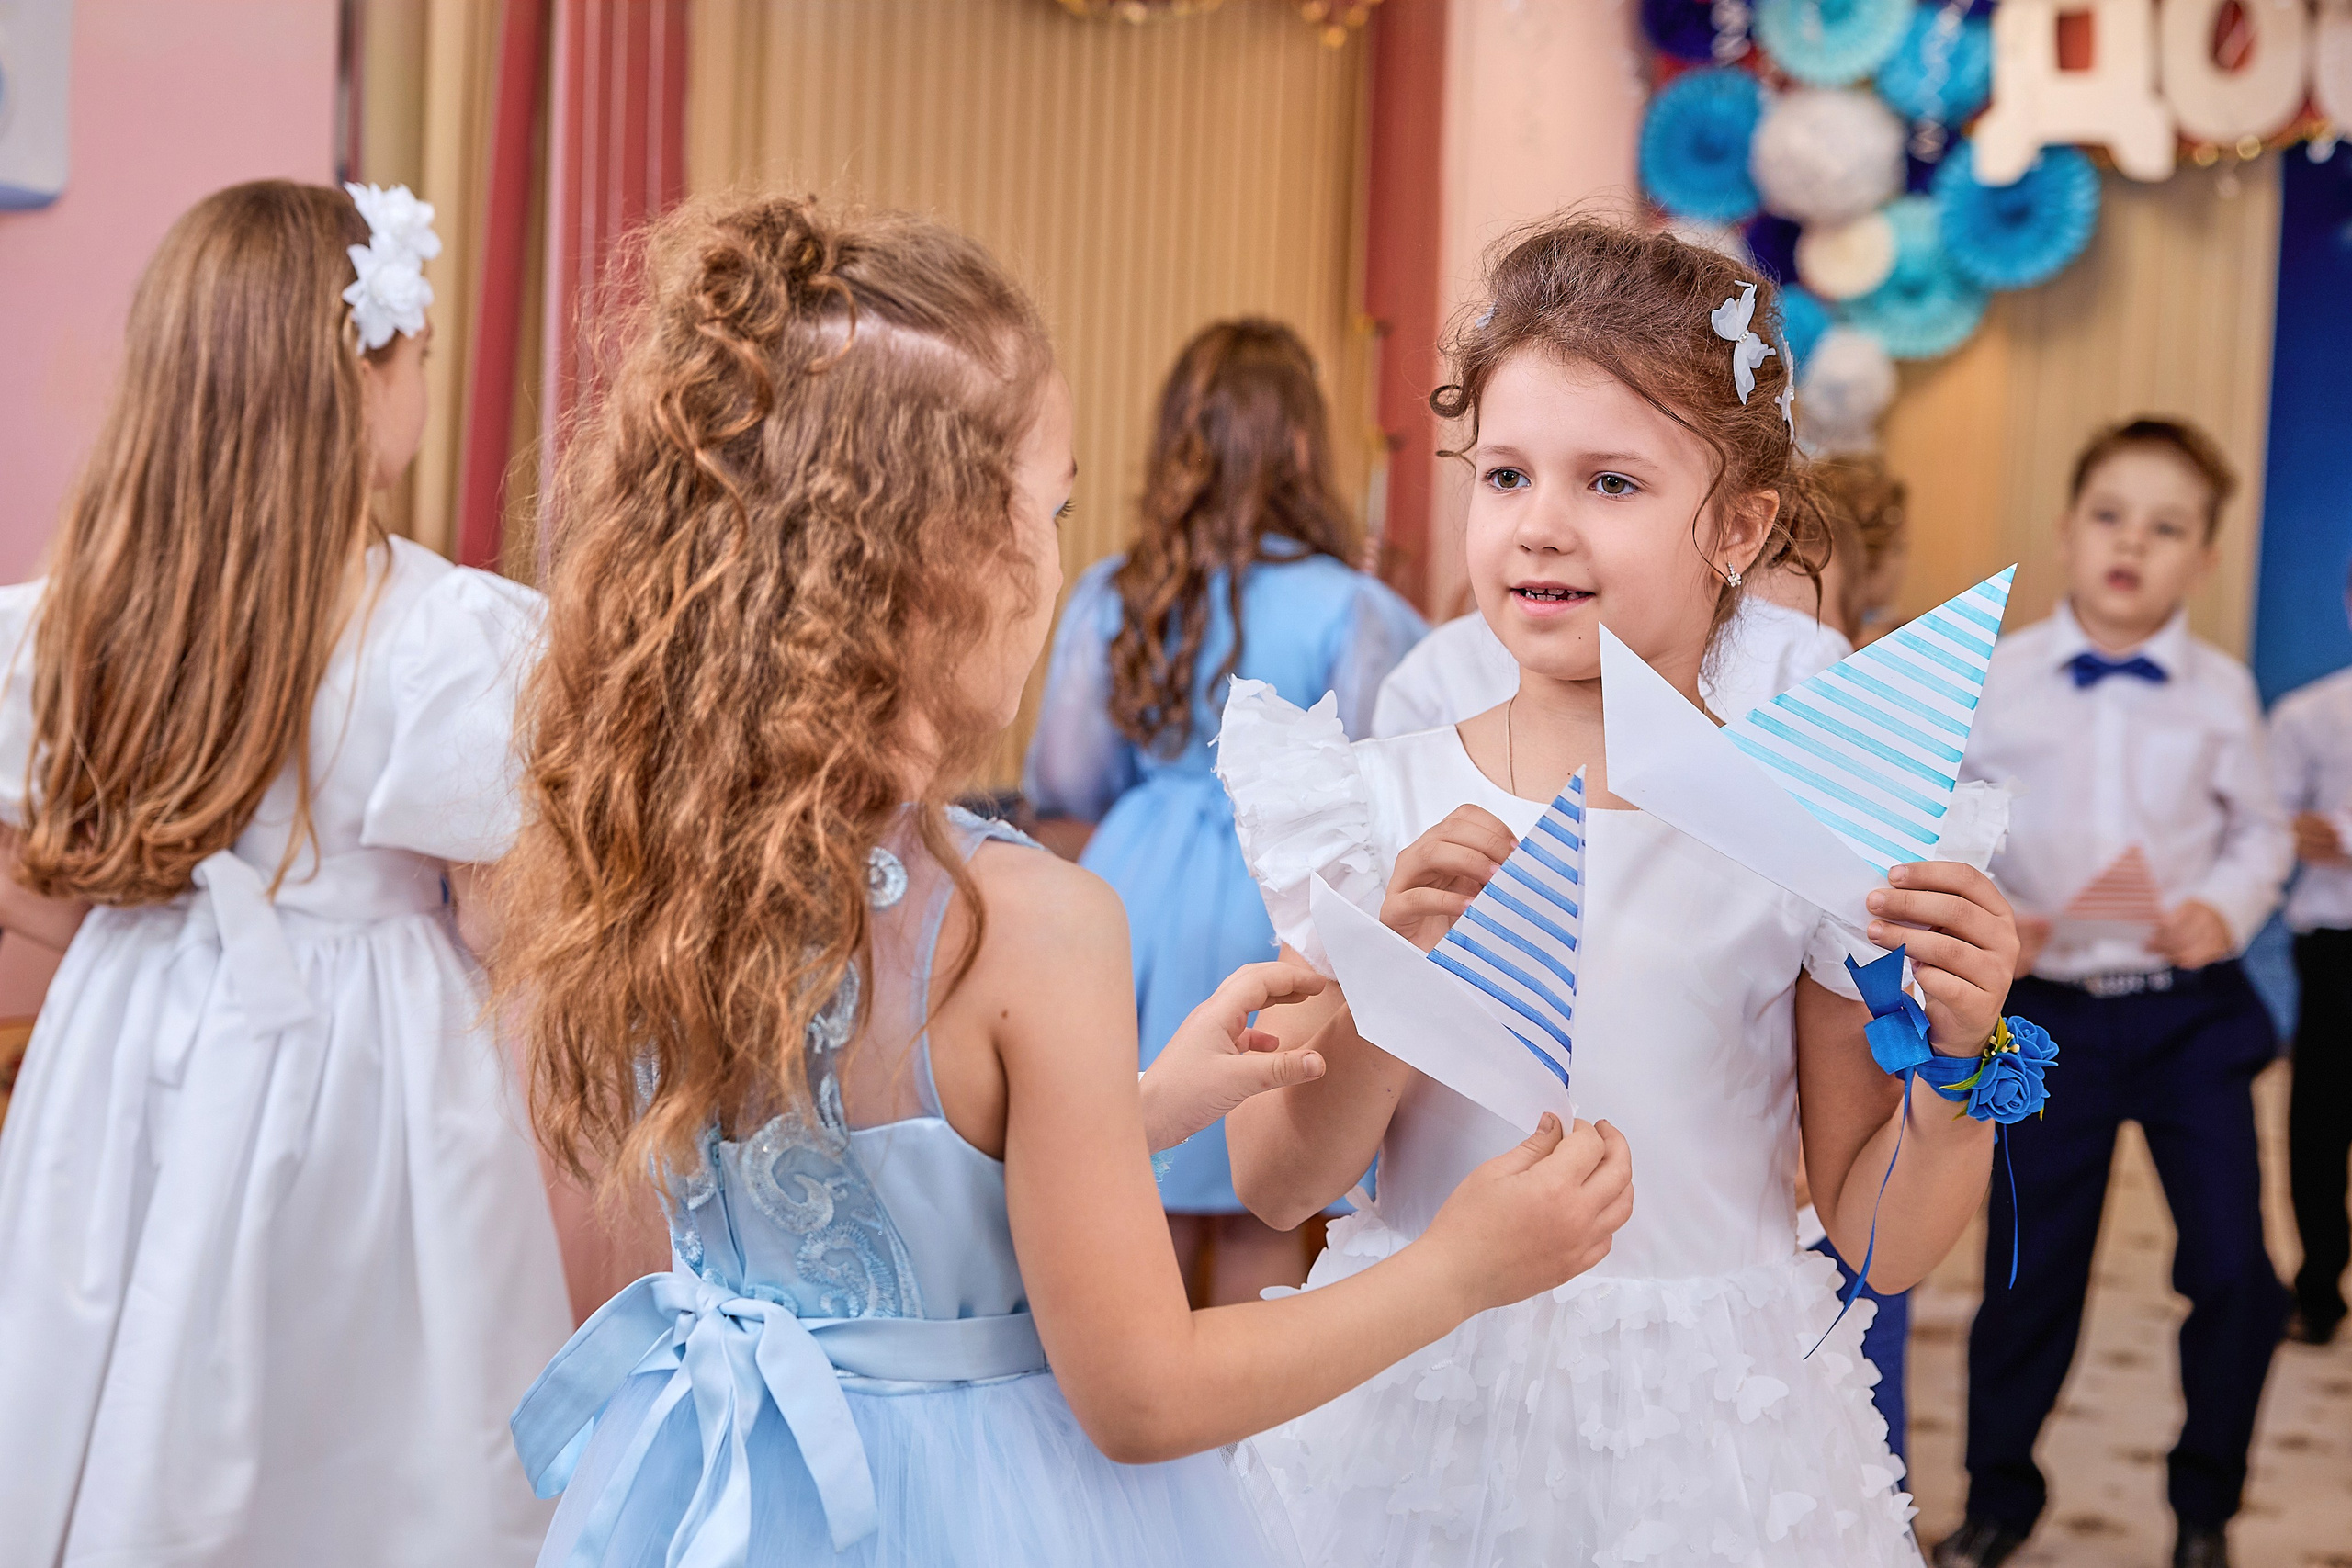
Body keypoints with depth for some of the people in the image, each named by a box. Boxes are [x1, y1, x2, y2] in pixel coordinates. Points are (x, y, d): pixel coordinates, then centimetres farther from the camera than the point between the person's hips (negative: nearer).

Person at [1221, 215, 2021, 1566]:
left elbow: (1880, 1244, -1)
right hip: (1419, 1427, 1)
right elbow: (1274, 1183, -6)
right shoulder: (1386, 801, -4)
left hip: (1704, 1446, -1)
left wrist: (1959, 1052, -17)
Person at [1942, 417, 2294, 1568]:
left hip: (2192, 1006, 1)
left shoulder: (2220, 692, 0)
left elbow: (2260, 830, 10)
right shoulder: (1994, 683, -4)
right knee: (2030, 1270, 7)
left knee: (2235, 1271, -2)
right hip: (2051, 1010, -1)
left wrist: (2227, 908, -9)